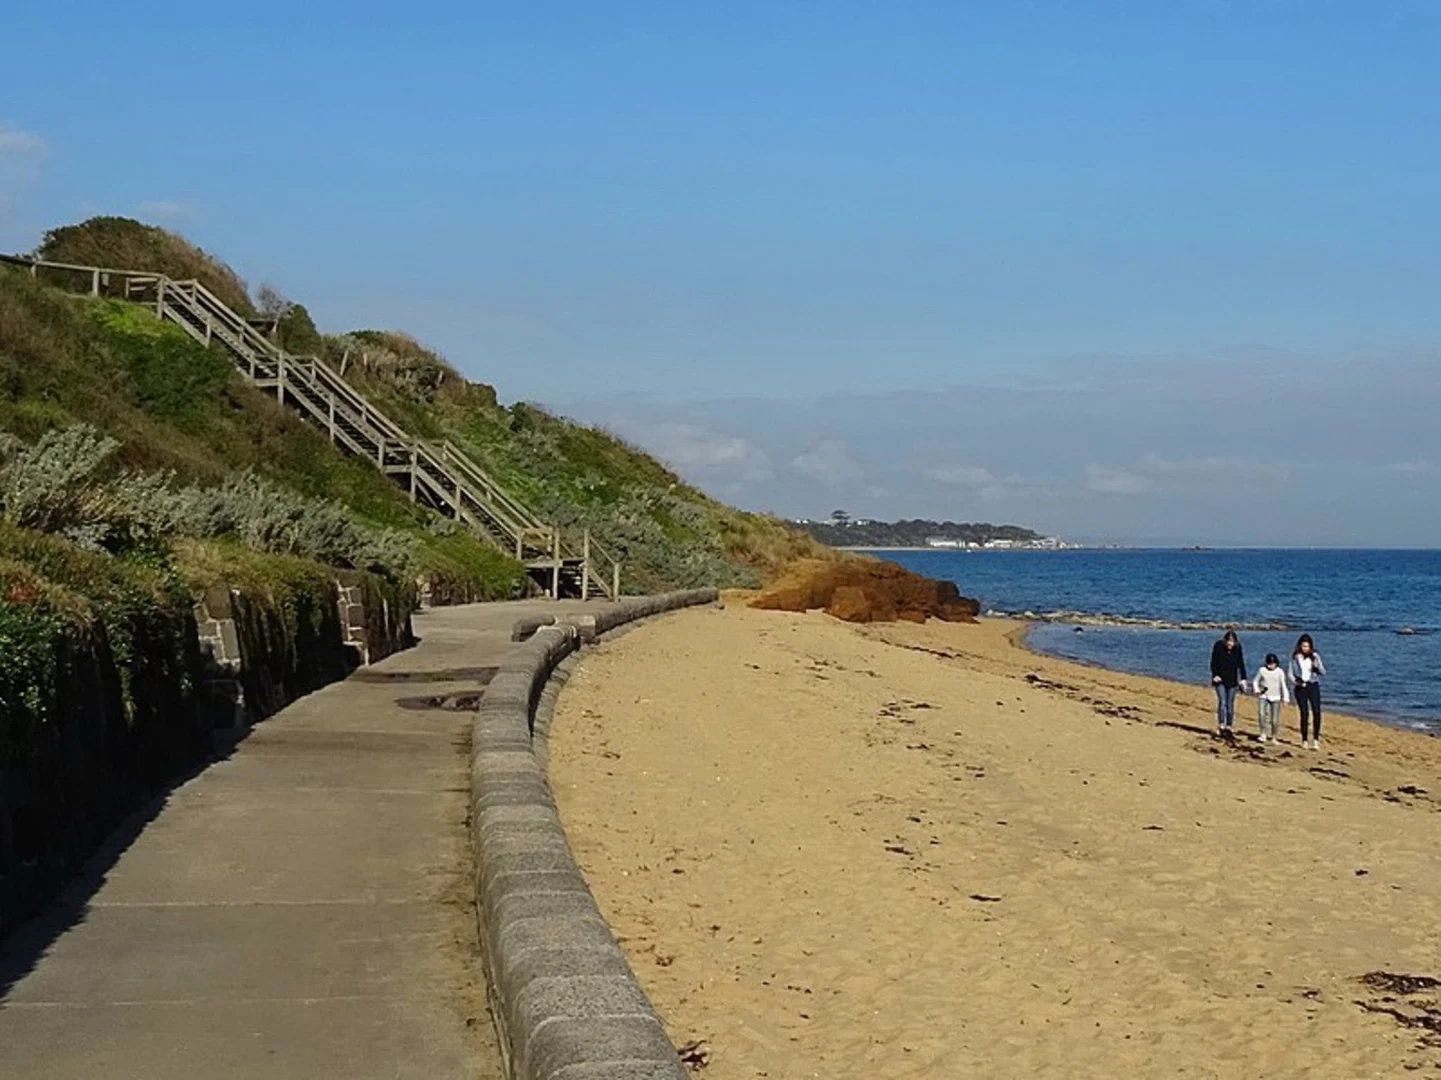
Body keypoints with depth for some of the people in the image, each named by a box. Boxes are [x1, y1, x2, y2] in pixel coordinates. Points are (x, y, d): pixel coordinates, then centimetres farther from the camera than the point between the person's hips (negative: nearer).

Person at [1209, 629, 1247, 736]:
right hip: (1220, 680, -3)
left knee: (1230, 704, 5)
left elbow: (1241, 664, 3)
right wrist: (1215, 675, -19)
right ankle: (1222, 727, -10)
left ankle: (1228, 727, 12)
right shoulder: (1218, 646, -11)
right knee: (1222, 702, -12)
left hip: (1232, 680, 3)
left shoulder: (1238, 648, -4)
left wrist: (1243, 678, -3)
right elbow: (1214, 662, -7)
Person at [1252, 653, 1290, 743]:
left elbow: (1283, 685, 0)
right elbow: (1256, 681, 13)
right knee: (1262, 714, -22)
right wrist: (1257, 690, -4)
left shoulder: (1280, 672, -1)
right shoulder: (1262, 670, 1)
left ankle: (1274, 737, 17)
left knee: (1275, 720, 0)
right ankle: (1263, 734, -13)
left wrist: (1285, 698, -6)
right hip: (1263, 696, 0)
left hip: (1276, 698, 0)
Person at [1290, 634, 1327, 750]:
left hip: (1313, 686, 0)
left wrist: (1317, 666, -19)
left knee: (1316, 712, -13)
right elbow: (1291, 673, 7)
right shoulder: (1295, 657, 3)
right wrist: (1296, 682, -12)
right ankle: (1304, 740, 9)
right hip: (1300, 687, 0)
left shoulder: (1315, 656, 4)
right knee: (1304, 714, -1)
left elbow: (1323, 672, 1)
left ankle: (1316, 739, -8)